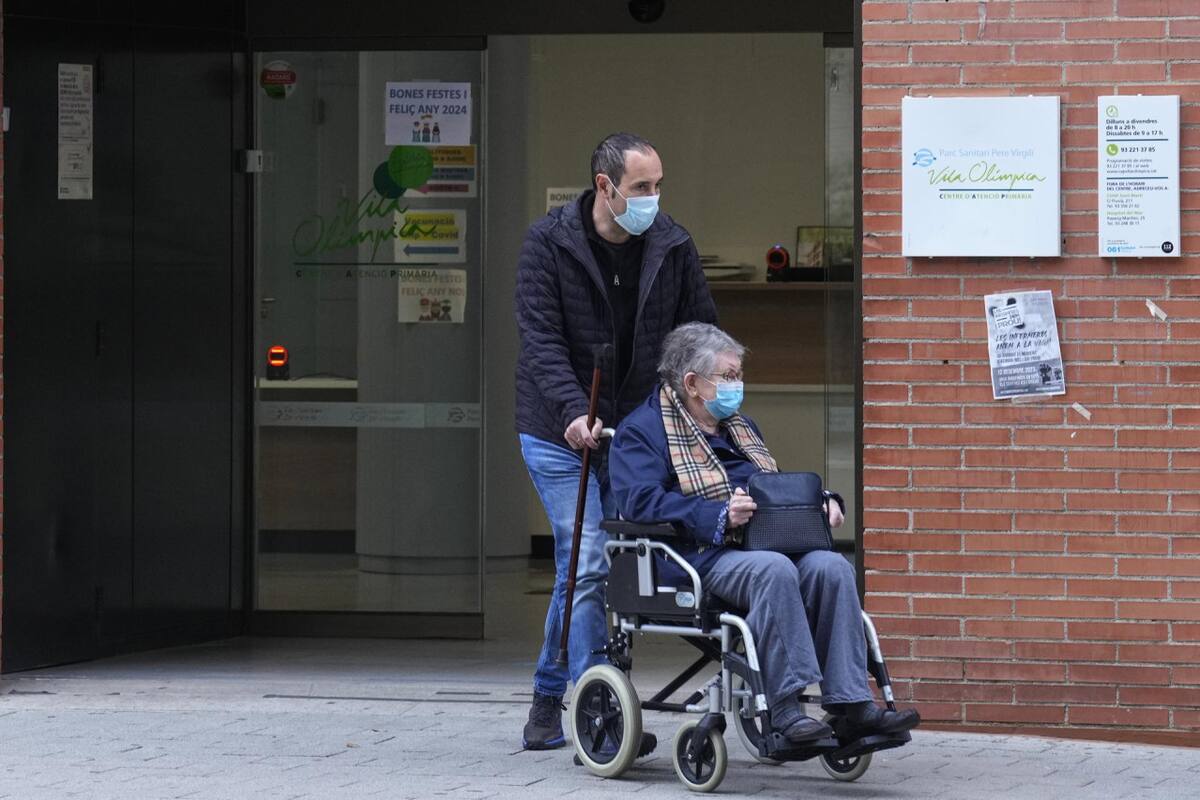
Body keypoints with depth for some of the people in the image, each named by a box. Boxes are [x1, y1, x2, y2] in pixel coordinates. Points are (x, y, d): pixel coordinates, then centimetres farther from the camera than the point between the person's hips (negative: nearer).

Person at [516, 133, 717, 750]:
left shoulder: (672, 246, 0)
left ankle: (549, 694, 24)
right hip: (560, 433, -4)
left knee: (581, 568, 8)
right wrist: (572, 412, -31)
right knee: (589, 564, -12)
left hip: (634, 430, 4)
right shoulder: (549, 243, -9)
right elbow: (541, 338, -16)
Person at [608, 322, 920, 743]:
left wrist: (819, 503, 12)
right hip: (701, 555, -7)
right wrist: (720, 516, -23)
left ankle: (850, 704, -29)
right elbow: (641, 501, -13)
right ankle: (785, 706, -39)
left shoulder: (741, 425, 30)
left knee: (830, 566, -24)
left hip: (762, 542, 7)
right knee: (774, 570, -37)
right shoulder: (641, 430, 3)